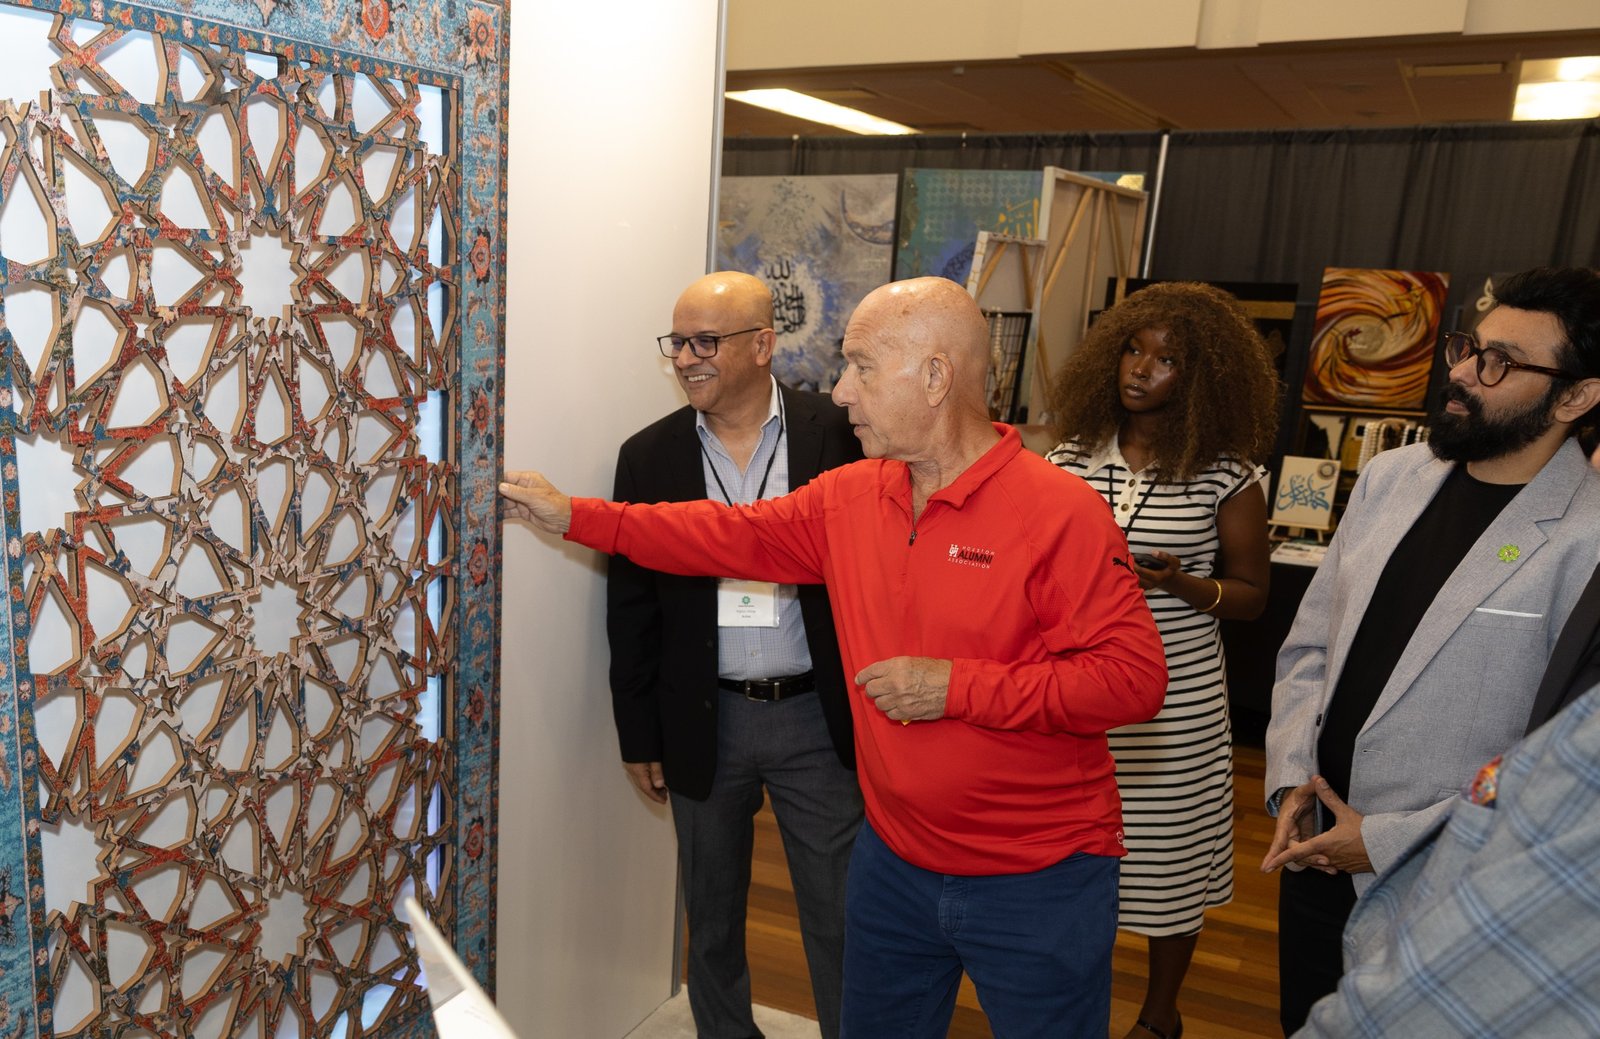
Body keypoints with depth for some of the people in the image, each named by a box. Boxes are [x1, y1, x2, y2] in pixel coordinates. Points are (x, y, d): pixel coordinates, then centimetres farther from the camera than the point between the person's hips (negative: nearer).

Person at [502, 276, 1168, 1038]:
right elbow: (731, 536, 5)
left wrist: (957, 688, -24)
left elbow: (1132, 676, -20)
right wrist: (573, 515, 4)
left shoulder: (1060, 512, -19)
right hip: (893, 858, 6)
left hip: (1035, 886, -5)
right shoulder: (848, 498, 0)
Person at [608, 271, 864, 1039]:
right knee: (711, 919, 19)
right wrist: (638, 736, 3)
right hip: (705, 723, 2)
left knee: (839, 919, 12)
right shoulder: (650, 455, -1)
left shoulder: (838, 435, -7)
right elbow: (632, 609, 2)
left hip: (820, 717, -2)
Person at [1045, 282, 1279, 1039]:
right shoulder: (1072, 457, 1)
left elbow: (1251, 596, -1)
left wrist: (1180, 584, -19)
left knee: (1167, 860, 12)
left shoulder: (1227, 475, -7)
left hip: (1175, 699, -2)